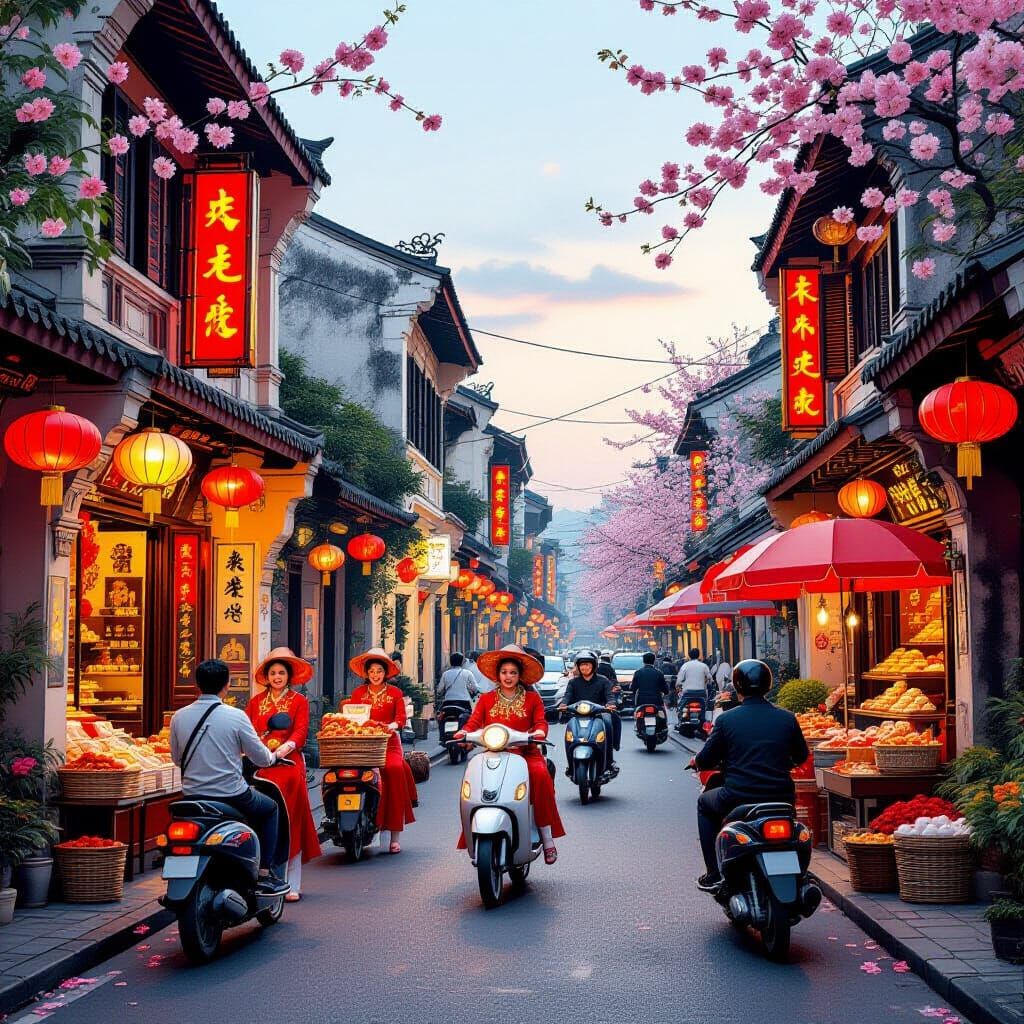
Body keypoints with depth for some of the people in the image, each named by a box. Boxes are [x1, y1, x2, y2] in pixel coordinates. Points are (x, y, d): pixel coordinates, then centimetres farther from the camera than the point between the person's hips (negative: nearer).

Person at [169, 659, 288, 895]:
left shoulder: (179, 717, -1)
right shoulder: (235, 716, -12)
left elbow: (176, 759, 12)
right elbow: (262, 759, -5)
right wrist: (273, 756, 19)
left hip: (192, 796, 4)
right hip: (231, 795, -4)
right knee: (270, 808, 22)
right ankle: (264, 874, 16)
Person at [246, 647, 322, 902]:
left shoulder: (299, 701, 10)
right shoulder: (257, 701, 18)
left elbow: (301, 731, -4)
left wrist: (287, 746, -24)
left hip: (287, 764, -2)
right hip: (259, 765, 2)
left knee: (290, 823, -7)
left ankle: (292, 885, -6)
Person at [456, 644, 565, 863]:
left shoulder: (532, 698, 14)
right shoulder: (486, 699, 18)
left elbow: (541, 721, 3)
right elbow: (474, 721, 7)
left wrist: (539, 731, -20)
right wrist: (464, 732, -14)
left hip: (525, 753, -1)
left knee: (540, 775, -33)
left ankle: (547, 839, -25)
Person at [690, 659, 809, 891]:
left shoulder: (726, 720, -6)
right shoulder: (787, 718, 2)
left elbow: (705, 760, 0)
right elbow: (801, 757, 15)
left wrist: (696, 762, 23)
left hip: (738, 799, -3)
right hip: (781, 799, 3)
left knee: (705, 803, 28)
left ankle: (714, 874, 20)